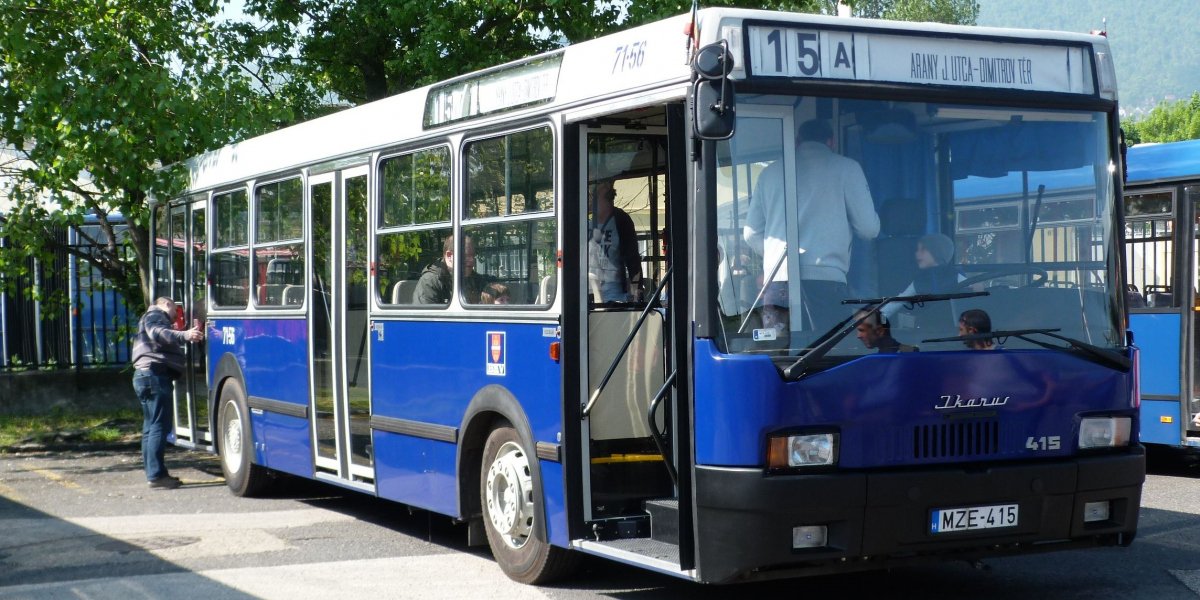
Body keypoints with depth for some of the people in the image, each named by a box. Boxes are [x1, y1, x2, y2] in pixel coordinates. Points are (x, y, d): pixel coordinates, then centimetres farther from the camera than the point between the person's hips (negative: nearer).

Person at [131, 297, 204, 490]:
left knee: (151, 426, 13)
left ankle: (153, 473, 18)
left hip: (145, 375, 11)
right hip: (155, 374, -11)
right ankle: (156, 475, -14)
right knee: (159, 425, -12)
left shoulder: (153, 318, 30)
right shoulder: (155, 315, -3)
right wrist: (185, 335, -37)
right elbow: (158, 333, -23)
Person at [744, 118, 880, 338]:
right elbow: (868, 228, 6)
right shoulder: (846, 167, 9)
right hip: (825, 280, -3)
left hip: (776, 283, 3)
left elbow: (751, 233, 18)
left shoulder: (770, 172, 18)